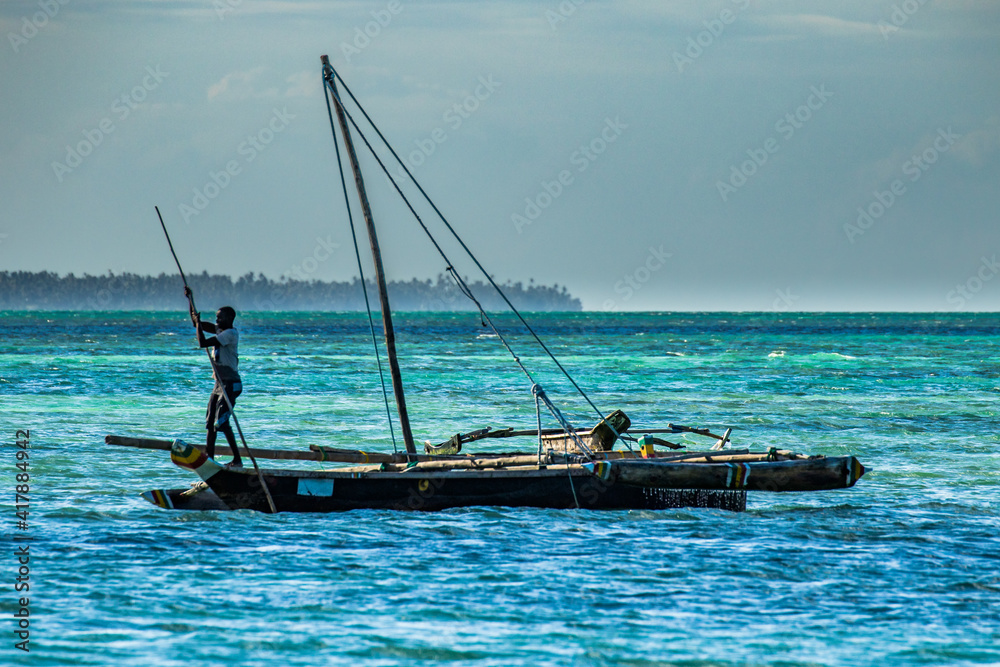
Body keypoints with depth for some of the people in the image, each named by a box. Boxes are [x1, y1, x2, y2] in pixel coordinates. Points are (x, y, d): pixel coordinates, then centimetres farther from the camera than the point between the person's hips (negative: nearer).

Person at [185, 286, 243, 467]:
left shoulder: (231, 334, -17)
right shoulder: (219, 330, 11)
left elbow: (203, 343, -23)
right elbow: (197, 324, 17)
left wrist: (198, 322, -9)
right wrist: (190, 300, 10)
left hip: (230, 384, -10)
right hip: (219, 384, 10)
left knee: (222, 422, -16)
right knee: (210, 422, 12)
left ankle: (237, 459, -13)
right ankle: (209, 457, 19)